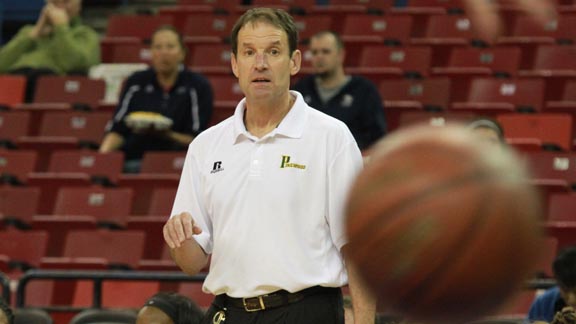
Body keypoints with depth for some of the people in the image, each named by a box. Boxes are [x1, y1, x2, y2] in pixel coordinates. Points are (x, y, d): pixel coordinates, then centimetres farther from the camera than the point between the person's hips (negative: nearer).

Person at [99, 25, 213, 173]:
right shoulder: (136, 83, 15)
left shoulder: (198, 87, 6)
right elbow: (117, 129, 9)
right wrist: (103, 154, -11)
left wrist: (166, 135, -17)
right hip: (134, 160, 2)